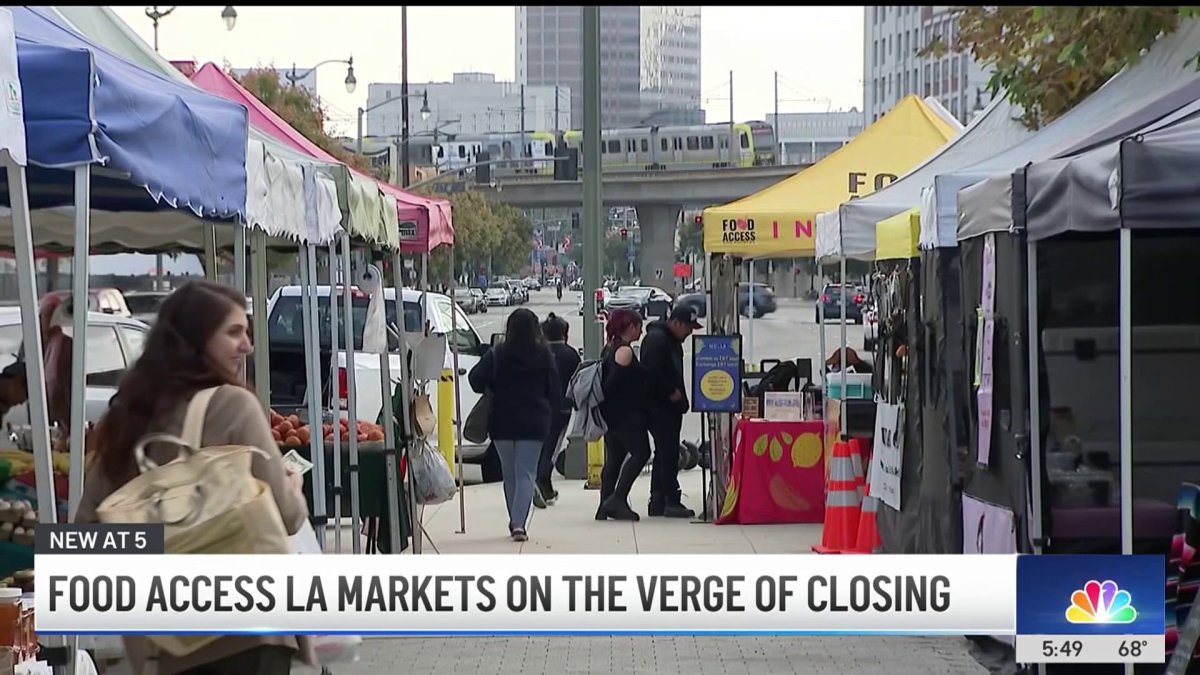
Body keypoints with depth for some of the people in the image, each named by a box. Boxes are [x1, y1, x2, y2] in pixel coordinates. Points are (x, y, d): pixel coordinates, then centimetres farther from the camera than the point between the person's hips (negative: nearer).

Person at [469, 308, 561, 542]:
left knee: (509, 473, 15)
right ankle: (519, 524, -17)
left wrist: (490, 391, 9)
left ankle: (515, 521, 22)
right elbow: (554, 389, 1)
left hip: (502, 422, 1)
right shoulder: (544, 356, -3)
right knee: (526, 473, -2)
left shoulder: (497, 354, -6)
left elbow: (476, 379, -11)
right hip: (534, 423, 0)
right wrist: (551, 413, 14)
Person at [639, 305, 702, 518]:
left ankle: (658, 501, 18)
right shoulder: (656, 339, -15)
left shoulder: (673, 341, 19)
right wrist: (671, 392, -18)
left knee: (664, 453, 13)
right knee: (669, 453, -12)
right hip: (659, 406, -11)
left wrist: (680, 397, 14)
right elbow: (652, 372, -25)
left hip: (670, 407, 11)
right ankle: (671, 502, -13)